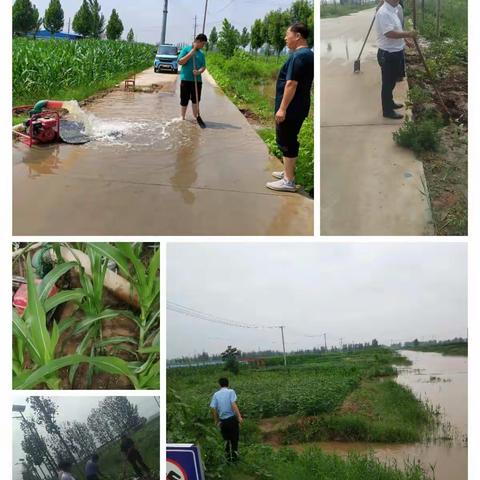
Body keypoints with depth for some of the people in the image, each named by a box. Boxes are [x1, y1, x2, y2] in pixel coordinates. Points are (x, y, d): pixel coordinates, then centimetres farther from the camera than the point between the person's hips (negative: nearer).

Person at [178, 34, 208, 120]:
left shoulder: (201, 54, 10)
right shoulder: (186, 49, -3)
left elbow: (203, 66, 8)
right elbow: (180, 62, -10)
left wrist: (199, 71, -15)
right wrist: (191, 53, -16)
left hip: (197, 79, 3)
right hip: (186, 79, -3)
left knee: (195, 100, 6)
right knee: (184, 100, 4)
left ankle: (196, 117, 14)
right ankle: (183, 117, 19)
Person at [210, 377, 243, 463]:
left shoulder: (216, 394, 2)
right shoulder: (231, 392, -6)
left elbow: (213, 408, -2)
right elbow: (233, 404, -19)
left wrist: (216, 420, 10)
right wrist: (239, 416, -20)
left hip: (223, 420, 3)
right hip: (232, 418, -3)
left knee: (227, 439, 19)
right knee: (235, 438, 14)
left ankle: (228, 456, 24)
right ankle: (234, 456, 17)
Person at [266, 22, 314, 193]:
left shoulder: (298, 56, -19)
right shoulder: (308, 54, 13)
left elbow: (291, 84, -24)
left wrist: (282, 108, -23)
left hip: (290, 108, -10)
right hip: (298, 107, 10)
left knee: (286, 142, -4)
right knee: (290, 140, 19)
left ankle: (288, 181, 0)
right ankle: (288, 172, 30)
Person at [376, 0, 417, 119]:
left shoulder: (393, 10, 10)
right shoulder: (383, 12, -22)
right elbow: (389, 33, -31)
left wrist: (406, 40, 15)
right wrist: (408, 34, -26)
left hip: (396, 52, 10)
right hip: (388, 54, -10)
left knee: (392, 81, 22)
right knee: (388, 83, 1)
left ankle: (390, 103, 37)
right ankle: (387, 110, 11)